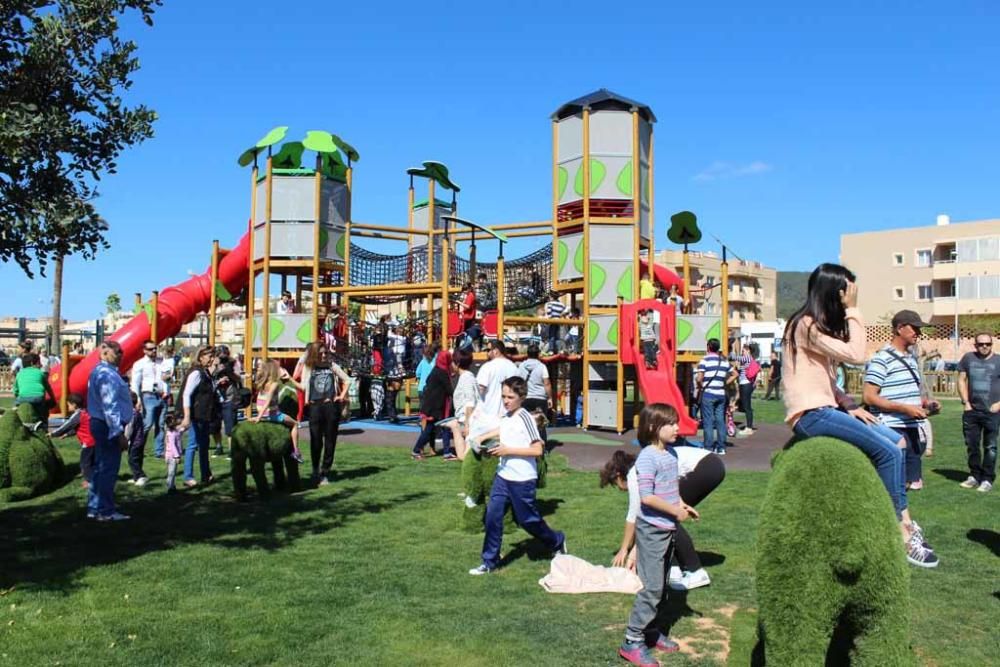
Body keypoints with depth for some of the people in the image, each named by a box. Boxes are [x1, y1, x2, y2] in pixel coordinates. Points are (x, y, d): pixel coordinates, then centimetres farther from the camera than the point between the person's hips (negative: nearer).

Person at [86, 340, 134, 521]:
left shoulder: (99, 371, 15)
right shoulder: (107, 374, -18)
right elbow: (110, 406, -22)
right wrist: (119, 432, -21)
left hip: (99, 424, 11)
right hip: (109, 427, -11)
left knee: (100, 467, 17)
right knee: (109, 469, -4)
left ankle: (94, 508, 25)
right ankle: (106, 511, 2)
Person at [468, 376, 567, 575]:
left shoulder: (525, 418, -16)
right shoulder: (506, 417, 6)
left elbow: (538, 450, -19)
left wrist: (509, 450, -21)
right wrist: (483, 438, 14)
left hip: (523, 479, -6)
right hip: (503, 476, 7)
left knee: (527, 519, 7)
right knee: (493, 515, -1)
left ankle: (557, 541, 33)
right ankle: (490, 561, 9)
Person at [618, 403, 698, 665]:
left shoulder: (671, 454, 8)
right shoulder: (647, 457, -19)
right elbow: (647, 497, -23)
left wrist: (682, 505, 5)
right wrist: (675, 511, -16)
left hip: (668, 527, 9)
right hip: (652, 529, -8)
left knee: (661, 586, 16)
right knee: (652, 587, -6)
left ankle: (649, 629, 30)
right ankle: (632, 641, 4)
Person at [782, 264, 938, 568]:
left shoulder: (818, 325, 18)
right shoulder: (807, 326, -12)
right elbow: (856, 355, -19)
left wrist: (849, 405, 2)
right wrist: (853, 311, -12)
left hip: (825, 409, 10)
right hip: (810, 415, -10)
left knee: (897, 442, 5)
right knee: (887, 451, -16)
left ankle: (905, 521, 3)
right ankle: (903, 534, -6)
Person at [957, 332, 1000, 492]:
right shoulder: (968, 358, 5)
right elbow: (962, 380, 8)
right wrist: (966, 403, 2)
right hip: (971, 411, 3)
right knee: (972, 445, 10)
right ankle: (975, 476, 23)